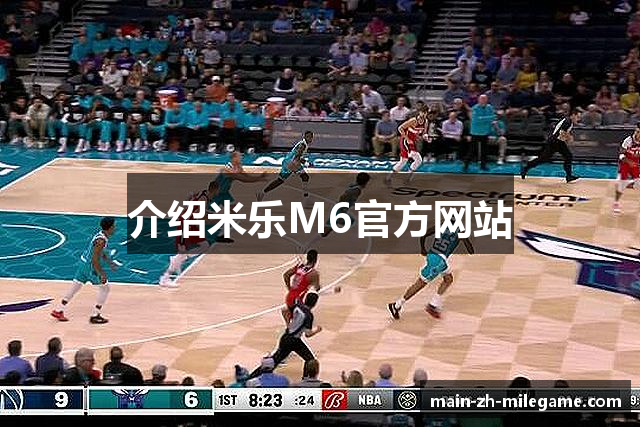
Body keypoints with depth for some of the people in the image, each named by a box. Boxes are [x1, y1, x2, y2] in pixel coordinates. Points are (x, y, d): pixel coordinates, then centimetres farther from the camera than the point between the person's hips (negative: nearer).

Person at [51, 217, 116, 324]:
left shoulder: (101, 234, 5)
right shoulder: (101, 240, -25)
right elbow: (95, 260, -27)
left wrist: (109, 261, 23)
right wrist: (102, 274, -23)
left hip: (84, 263, 9)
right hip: (89, 266, -9)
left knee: (75, 286, 16)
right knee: (105, 287, 1)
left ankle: (58, 310, 23)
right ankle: (95, 316, 5)